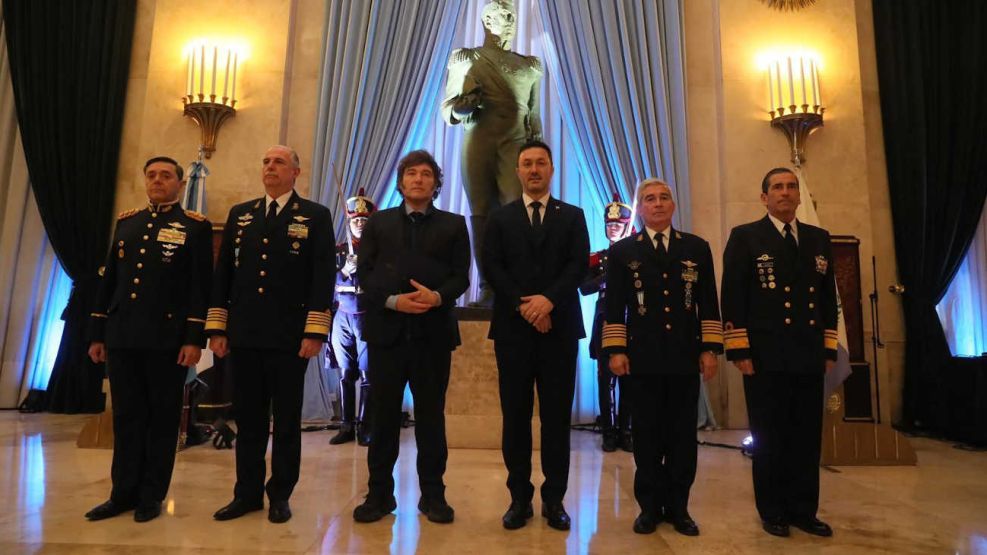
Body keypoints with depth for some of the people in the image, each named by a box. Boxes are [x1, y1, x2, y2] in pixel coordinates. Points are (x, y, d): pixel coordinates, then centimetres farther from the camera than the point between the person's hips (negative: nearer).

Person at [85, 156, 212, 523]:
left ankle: (151, 496, 16)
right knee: (126, 417, 11)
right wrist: (97, 333, 12)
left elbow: (201, 286, -7)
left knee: (162, 418, 5)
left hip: (168, 338, -5)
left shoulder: (196, 227, 0)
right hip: (122, 337, 5)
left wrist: (194, 339, -13)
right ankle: (123, 493, 23)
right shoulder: (126, 222, 15)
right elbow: (108, 280, 15)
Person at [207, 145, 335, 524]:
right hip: (244, 335, 4)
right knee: (248, 419, 11)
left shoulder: (315, 216, 2)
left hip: (289, 336, -4)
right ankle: (247, 493, 24)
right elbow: (223, 273, 13)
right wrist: (217, 328, 6)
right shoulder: (240, 215, 15)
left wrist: (315, 332, -13)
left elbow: (322, 277, -6)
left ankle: (280, 495, 19)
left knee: (287, 419, 6)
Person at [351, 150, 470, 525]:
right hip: (387, 330, 1)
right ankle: (380, 493, 20)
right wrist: (393, 300, -12)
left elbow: (461, 277, 3)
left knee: (431, 415, 7)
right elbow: (364, 273, 4)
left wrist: (437, 296, -17)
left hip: (434, 332, 0)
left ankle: (433, 494, 19)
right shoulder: (378, 222, 13)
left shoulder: (453, 225, 10)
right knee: (383, 414, 7)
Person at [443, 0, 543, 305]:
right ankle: (488, 288, 5)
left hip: (517, 147, 1)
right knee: (481, 216, -1)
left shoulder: (529, 66, 19)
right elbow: (449, 111, 7)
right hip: (477, 147, 0)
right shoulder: (465, 59, 12)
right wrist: (464, 106, -15)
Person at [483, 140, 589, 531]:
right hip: (513, 328, 0)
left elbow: (578, 264, -1)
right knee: (516, 415, 4)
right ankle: (520, 497, 15)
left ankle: (554, 498, 15)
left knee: (557, 416, 4)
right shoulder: (500, 218, 12)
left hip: (560, 327, 0)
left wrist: (549, 300, -16)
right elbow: (492, 268, 1)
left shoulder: (572, 216, 12)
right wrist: (523, 306, -12)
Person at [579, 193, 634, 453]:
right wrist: (610, 275, -17)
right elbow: (584, 288, -6)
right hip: (605, 323, 0)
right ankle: (609, 431, 10)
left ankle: (625, 431, 14)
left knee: (628, 378, 3)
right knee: (606, 378, 1)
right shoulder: (597, 258, 8)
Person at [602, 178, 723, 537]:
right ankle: (650, 506, 17)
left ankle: (678, 506, 20)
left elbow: (708, 303, 7)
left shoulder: (697, 248, 10)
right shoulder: (623, 251, 6)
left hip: (685, 356, 2)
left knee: (683, 435, 7)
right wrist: (615, 350, -6)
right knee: (647, 436, 6)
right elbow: (614, 306, 2)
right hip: (642, 357, -1)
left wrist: (710, 349, 0)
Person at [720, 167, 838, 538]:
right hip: (765, 357, -4)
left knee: (807, 437, 10)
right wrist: (739, 351, -11)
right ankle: (773, 512, 19)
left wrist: (829, 350, 9)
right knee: (769, 438, 5)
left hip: (809, 357, 4)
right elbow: (732, 298, -6)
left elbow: (828, 297, 15)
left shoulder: (819, 238, 14)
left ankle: (804, 510, 24)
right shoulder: (745, 237, -1)